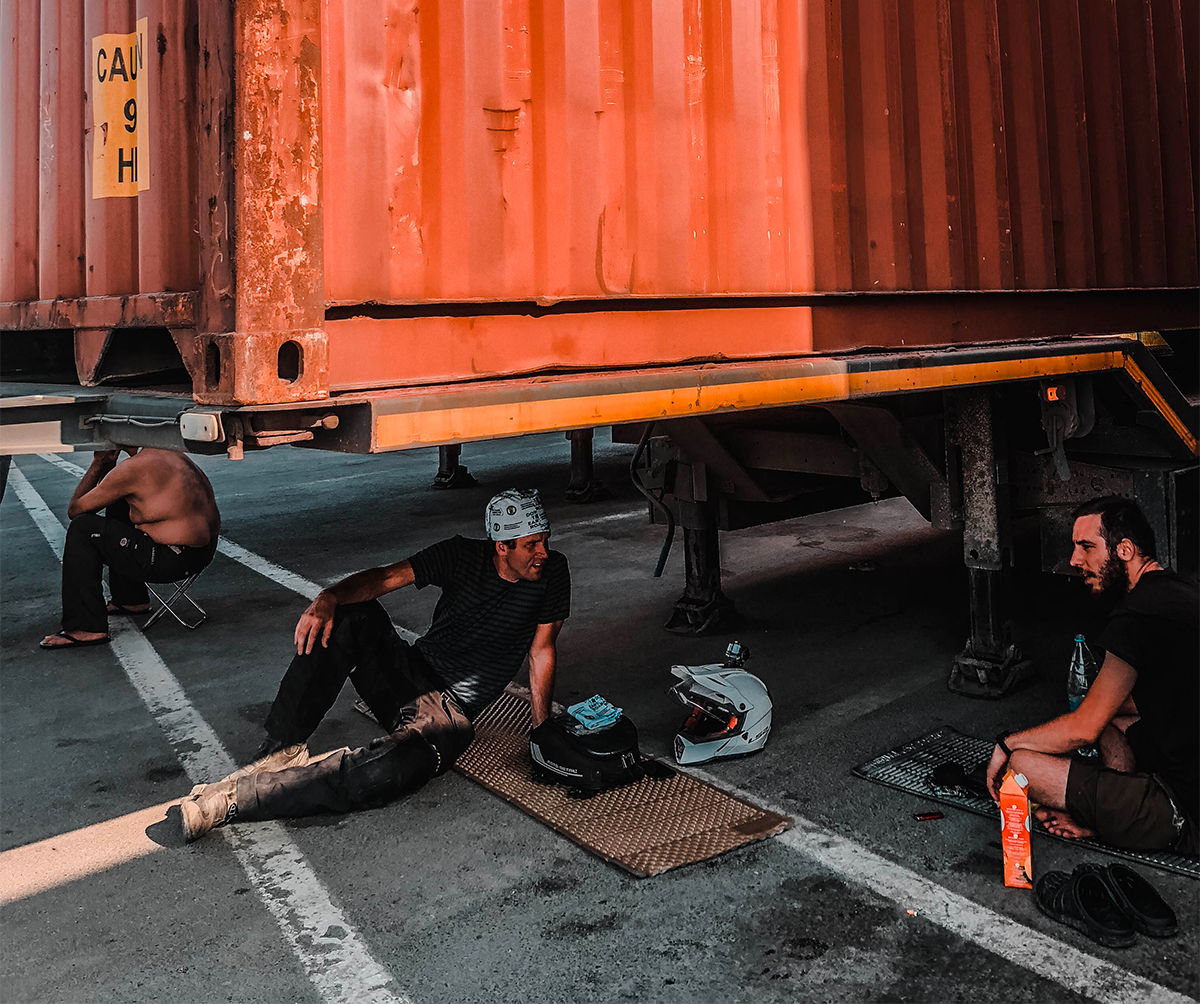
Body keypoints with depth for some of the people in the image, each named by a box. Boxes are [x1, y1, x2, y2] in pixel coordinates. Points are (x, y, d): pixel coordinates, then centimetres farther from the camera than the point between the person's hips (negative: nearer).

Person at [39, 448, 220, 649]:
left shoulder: (134, 468, -16)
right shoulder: (168, 453, 11)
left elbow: (75, 509, -3)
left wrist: (97, 465, 3)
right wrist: (107, 465, 10)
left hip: (174, 560, -10)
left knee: (82, 529, -3)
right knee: (117, 504, 28)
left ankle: (87, 628, 1)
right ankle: (131, 599, 38)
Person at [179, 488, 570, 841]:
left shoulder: (551, 571, -6)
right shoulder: (462, 555, -4)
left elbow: (542, 650, 0)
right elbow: (385, 577, -12)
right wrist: (328, 598, -31)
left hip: (450, 715, -3)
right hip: (409, 676, 3)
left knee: (381, 775, -34)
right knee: (353, 615, -24)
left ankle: (233, 799, -27)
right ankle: (282, 749, -20)